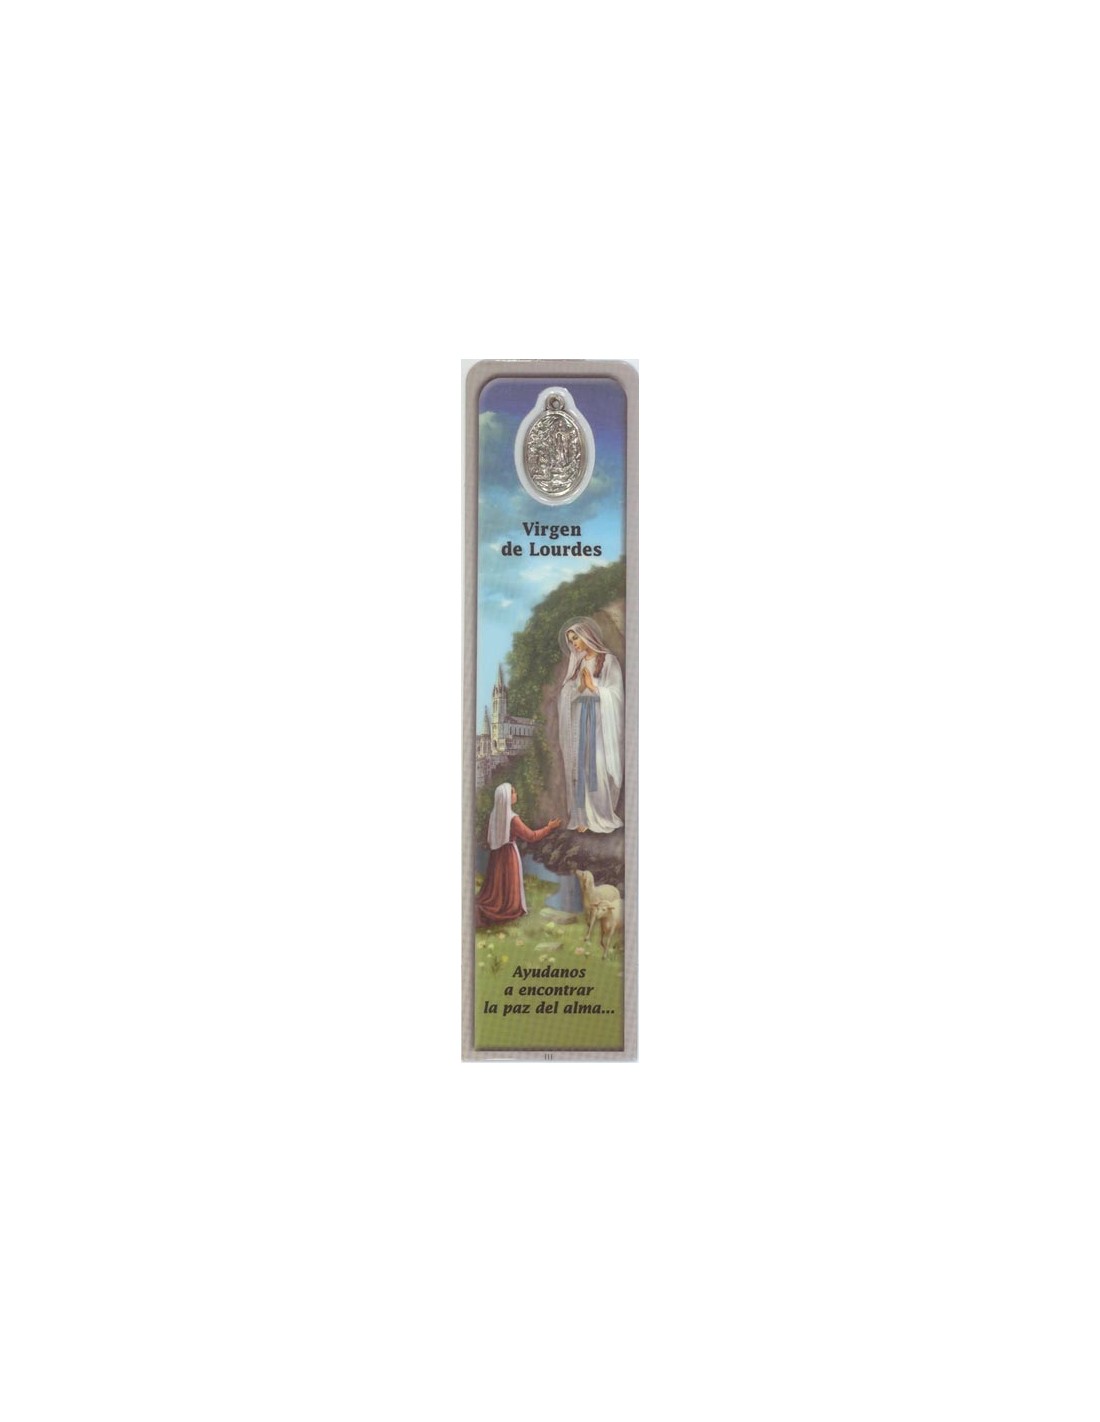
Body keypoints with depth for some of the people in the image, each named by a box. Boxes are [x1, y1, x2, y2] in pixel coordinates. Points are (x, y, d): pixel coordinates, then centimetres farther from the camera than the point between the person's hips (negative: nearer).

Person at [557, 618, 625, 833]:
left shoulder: (609, 661, -2)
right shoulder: (577, 663, 15)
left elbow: (616, 693, -7)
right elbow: (569, 694, 9)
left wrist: (593, 687, -15)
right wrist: (580, 687, -9)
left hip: (600, 719, -5)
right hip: (579, 718, 5)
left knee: (599, 765, -8)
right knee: (580, 765, 0)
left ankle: (602, 816, -2)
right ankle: (583, 816, 2)